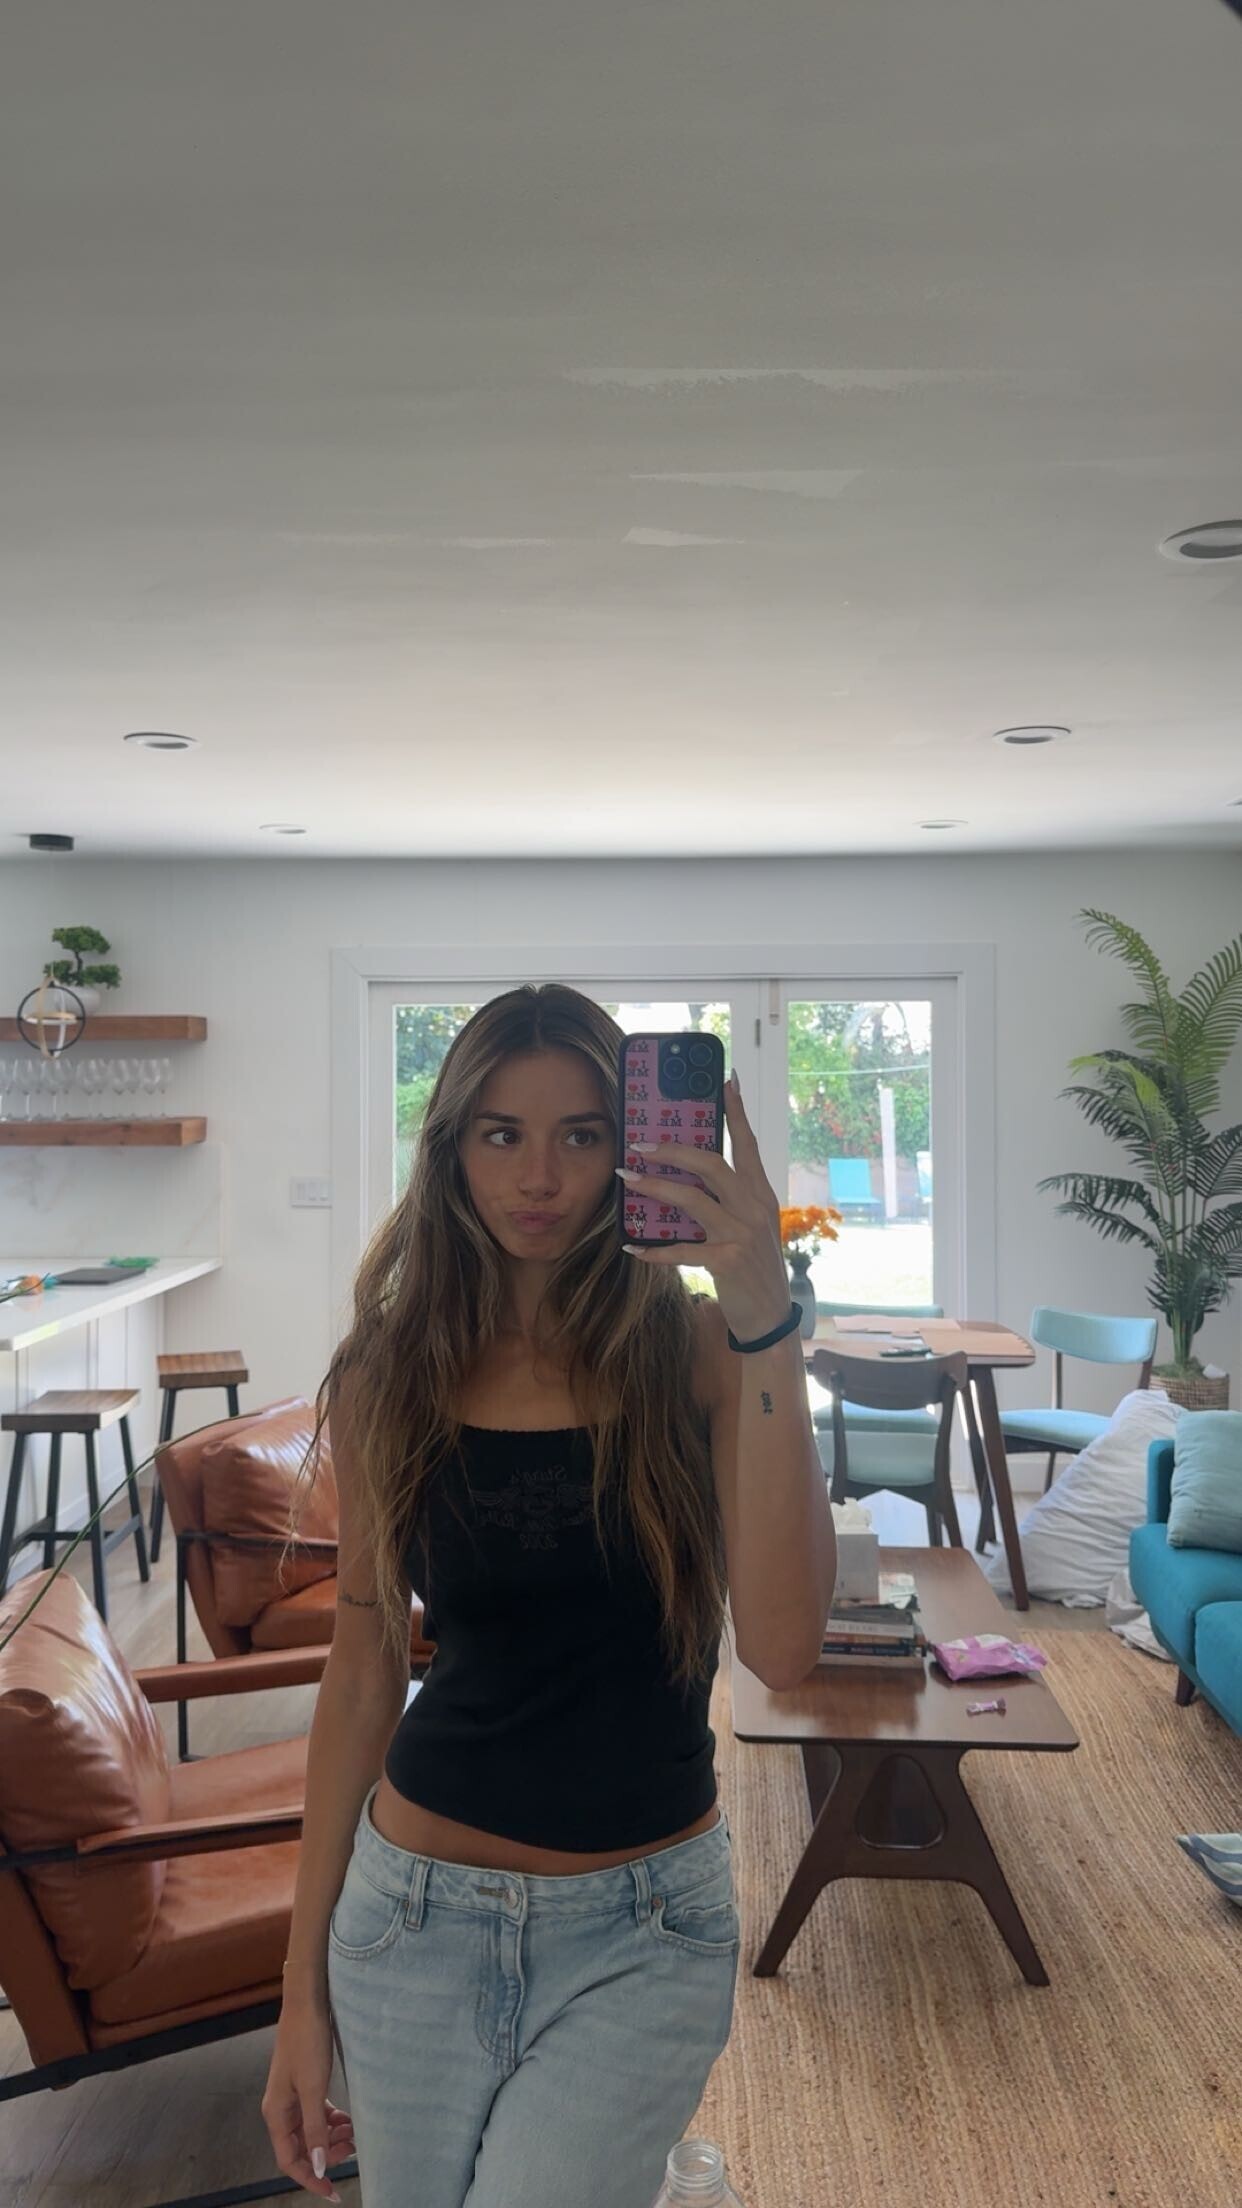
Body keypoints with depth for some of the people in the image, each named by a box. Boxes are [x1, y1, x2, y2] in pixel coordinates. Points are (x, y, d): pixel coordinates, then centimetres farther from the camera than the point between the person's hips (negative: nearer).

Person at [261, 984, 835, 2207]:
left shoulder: (697, 1352, -11)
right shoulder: (387, 1380, -5)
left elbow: (780, 1645, -25)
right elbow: (362, 1671, 2)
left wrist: (766, 1327, -33)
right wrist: (303, 1986, 5)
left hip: (643, 1931, -2)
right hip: (415, 1910, 2)